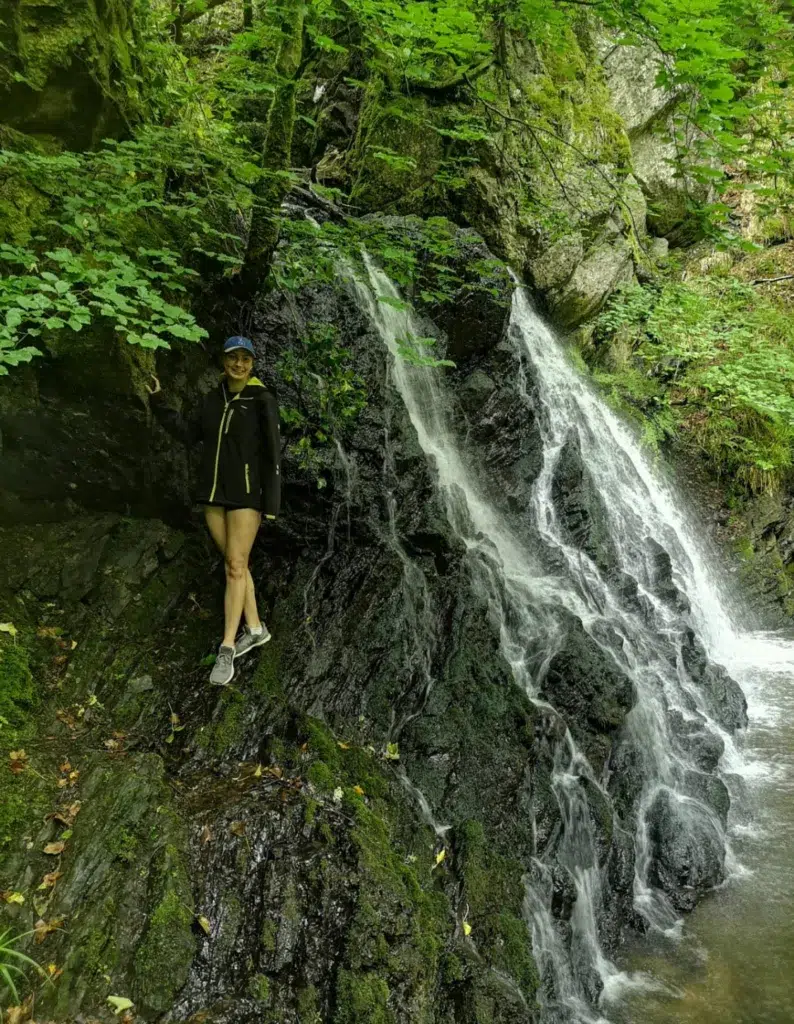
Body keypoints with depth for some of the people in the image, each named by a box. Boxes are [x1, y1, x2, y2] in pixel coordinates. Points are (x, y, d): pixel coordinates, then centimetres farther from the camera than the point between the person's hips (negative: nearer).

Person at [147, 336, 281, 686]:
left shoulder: (262, 401, -7)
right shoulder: (212, 399, 11)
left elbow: (272, 454, -9)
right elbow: (189, 434, 5)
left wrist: (271, 502, -13)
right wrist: (158, 404, -3)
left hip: (246, 493, -6)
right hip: (213, 491, 6)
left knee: (235, 567, -8)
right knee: (235, 563, 11)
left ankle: (226, 650, -5)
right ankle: (255, 628, 26)